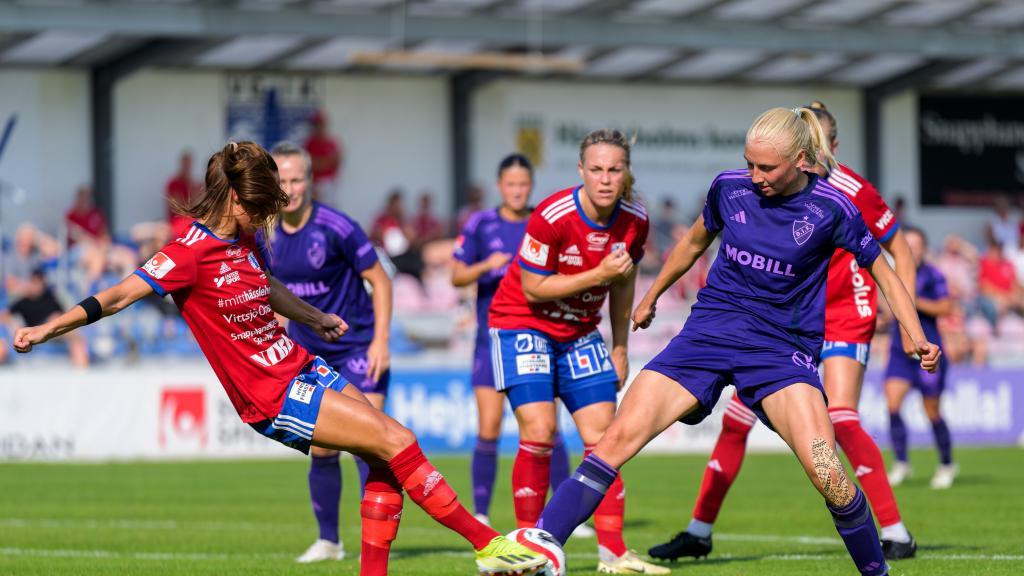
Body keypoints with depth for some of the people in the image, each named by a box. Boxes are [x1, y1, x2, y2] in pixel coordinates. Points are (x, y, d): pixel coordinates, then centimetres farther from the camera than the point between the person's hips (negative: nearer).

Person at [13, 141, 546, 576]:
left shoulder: (242, 243, 9)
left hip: (302, 370, 9)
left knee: (387, 456, -1)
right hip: (272, 397, -9)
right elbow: (120, 295, -19)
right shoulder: (192, 252, -17)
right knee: (396, 442, -14)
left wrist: (316, 318, 46)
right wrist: (45, 329, -26)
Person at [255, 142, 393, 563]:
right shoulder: (265, 234, -1)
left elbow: (379, 280, -10)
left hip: (357, 348, -5)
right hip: (308, 352, 5)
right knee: (321, 450, 4)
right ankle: (328, 541, 17)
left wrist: (381, 341, -16)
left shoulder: (336, 227, -17)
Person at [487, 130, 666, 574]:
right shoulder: (552, 217, -25)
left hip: (580, 333, 5)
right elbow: (533, 289, -20)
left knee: (603, 436, -3)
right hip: (522, 325, -5)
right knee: (539, 433, -16)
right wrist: (597, 275, -26)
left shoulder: (634, 221, -8)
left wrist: (620, 347, 10)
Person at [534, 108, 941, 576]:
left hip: (781, 348, -2)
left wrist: (916, 336, -5)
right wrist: (651, 297, 33)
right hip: (709, 329, 2)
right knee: (619, 437, -14)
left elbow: (881, 270, 6)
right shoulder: (730, 187, 1)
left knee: (826, 473, -22)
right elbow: (694, 243, 21)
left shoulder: (831, 208, -7)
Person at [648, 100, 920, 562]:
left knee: (841, 420, -22)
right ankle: (699, 532, 13)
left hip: (844, 315, -5)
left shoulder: (852, 193, -17)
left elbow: (900, 251, -7)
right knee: (736, 418, 2)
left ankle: (895, 533, -13)